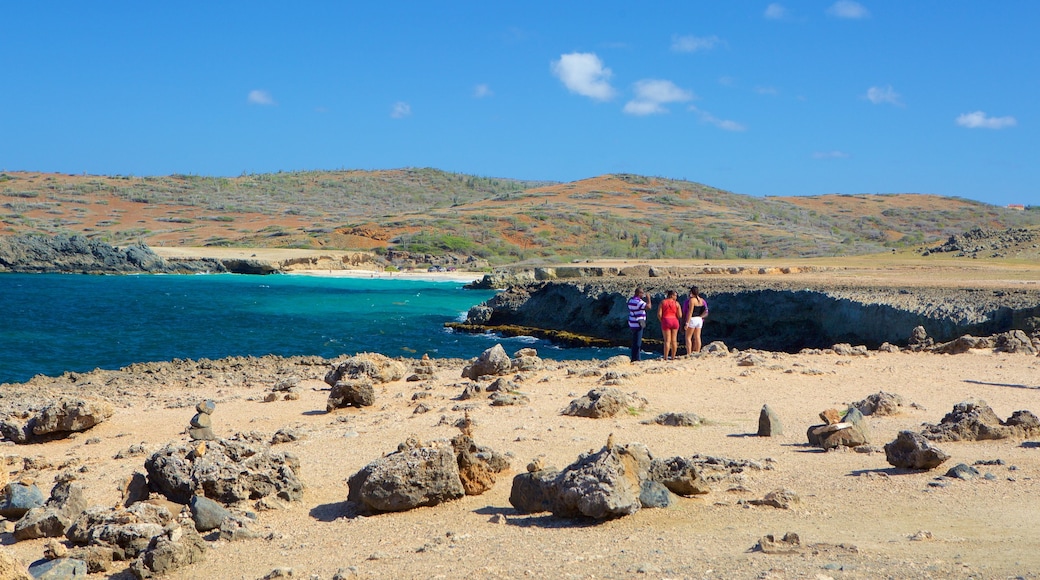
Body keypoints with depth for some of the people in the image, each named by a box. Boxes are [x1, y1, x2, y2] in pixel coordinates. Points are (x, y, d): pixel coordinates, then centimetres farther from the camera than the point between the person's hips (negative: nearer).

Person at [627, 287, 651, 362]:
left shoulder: (631, 300, 11)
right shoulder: (638, 301, -19)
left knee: (635, 342, 16)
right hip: (637, 324, -10)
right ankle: (636, 359, -4)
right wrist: (648, 298, -11)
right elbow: (648, 306, -26)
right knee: (637, 342, -6)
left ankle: (634, 358, 20)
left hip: (632, 324, 10)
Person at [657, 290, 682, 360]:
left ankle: (666, 358, -4)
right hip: (675, 322, 1)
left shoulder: (662, 302, -2)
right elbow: (680, 315, -2)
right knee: (674, 340, 9)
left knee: (667, 340, -2)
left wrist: (661, 321, 9)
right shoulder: (676, 303, 0)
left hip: (666, 322, -1)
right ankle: (673, 357, 12)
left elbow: (659, 314, -8)